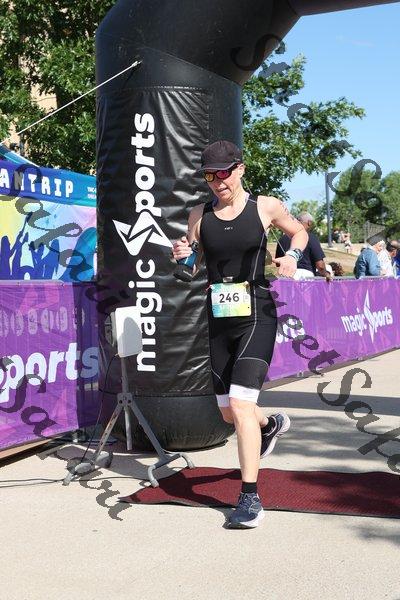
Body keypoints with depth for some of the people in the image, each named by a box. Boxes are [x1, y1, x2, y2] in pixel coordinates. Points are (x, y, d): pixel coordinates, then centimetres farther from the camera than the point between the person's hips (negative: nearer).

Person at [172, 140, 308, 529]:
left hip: (256, 315, -4)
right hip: (219, 319, 4)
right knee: (228, 412, 13)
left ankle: (250, 498, -7)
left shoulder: (265, 207, -1)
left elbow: (299, 231, 17)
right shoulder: (199, 216, 6)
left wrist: (292, 255, -3)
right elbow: (193, 267, 14)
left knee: (240, 405, -17)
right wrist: (182, 256, -8)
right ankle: (271, 425, 49)